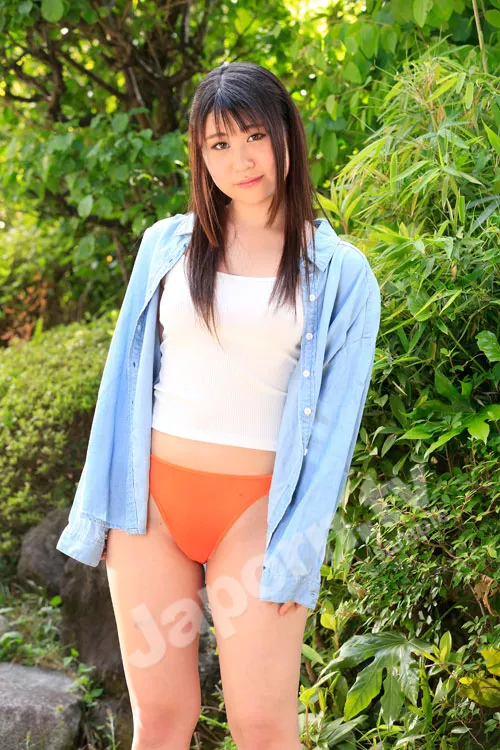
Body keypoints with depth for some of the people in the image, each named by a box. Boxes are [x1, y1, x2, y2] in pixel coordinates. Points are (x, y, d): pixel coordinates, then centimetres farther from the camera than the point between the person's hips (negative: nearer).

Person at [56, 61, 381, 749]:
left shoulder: (341, 273, 1)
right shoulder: (167, 244, 8)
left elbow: (333, 423, -1)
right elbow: (126, 375, 11)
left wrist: (294, 551, -7)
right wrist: (101, 508, 8)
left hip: (254, 507, -2)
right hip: (151, 496, 2)